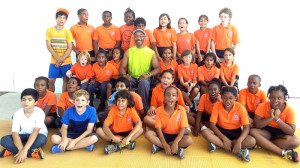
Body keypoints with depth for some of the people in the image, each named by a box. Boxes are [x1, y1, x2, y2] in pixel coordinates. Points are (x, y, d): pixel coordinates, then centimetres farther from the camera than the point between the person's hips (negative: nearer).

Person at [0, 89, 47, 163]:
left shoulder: (39, 112, -22)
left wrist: (24, 150, -42)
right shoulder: (17, 114, -13)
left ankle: (11, 150, -25)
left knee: (42, 139, -38)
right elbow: (15, 133, -22)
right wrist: (21, 150, -38)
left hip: (38, 135, -3)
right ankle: (32, 152, -30)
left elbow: (35, 131, -32)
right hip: (24, 135, 3)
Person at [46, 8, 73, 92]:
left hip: (66, 61, 0)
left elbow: (69, 48, -3)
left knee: (65, 80, 5)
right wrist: (58, 58, -13)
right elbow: (49, 46, -3)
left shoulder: (67, 32, 2)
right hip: (54, 61, 0)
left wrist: (62, 59, -13)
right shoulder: (49, 30, 3)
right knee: (51, 80, -3)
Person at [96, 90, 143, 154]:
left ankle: (118, 145, -31)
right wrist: (113, 138, -38)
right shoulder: (113, 111, -13)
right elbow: (105, 126, -21)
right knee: (99, 130, -25)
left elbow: (139, 123, -29)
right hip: (114, 133, 1)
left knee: (140, 130, -28)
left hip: (127, 133, -1)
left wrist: (128, 137, -41)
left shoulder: (131, 111, -14)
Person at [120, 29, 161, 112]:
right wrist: (124, 75, -18)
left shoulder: (151, 52, 5)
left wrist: (148, 75, -21)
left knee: (144, 83, -36)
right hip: (131, 78, 2)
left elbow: (158, 68, -2)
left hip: (144, 78, -1)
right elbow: (122, 67, 6)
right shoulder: (129, 51, 11)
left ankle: (144, 109, -21)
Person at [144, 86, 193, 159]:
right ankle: (177, 150, -25)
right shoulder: (159, 110, -11)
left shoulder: (181, 110, -12)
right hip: (163, 135, 1)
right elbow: (158, 128, -14)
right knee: (148, 134, -25)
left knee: (189, 140, -31)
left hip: (176, 136, -1)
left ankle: (159, 146, -20)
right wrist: (165, 145, -24)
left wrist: (175, 142, -29)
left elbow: (183, 128, -15)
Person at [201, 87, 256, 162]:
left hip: (236, 132, 0)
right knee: (205, 132, -31)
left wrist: (239, 141, -35)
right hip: (221, 131, 1)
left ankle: (217, 144, -24)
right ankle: (239, 151, -29)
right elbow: (212, 125, -17)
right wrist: (224, 139, -28)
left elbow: (246, 127, -18)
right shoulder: (217, 105, -16)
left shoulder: (240, 107, -17)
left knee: (252, 141, -28)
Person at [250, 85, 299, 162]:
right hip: (266, 132, 1)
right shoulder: (262, 106, -13)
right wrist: (271, 118, -31)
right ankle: (283, 152, -29)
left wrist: (277, 118, -30)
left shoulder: (290, 110, -14)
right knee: (253, 132, -30)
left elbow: (291, 132, -21)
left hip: (281, 134, -1)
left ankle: (262, 144, -20)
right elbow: (256, 125, -18)